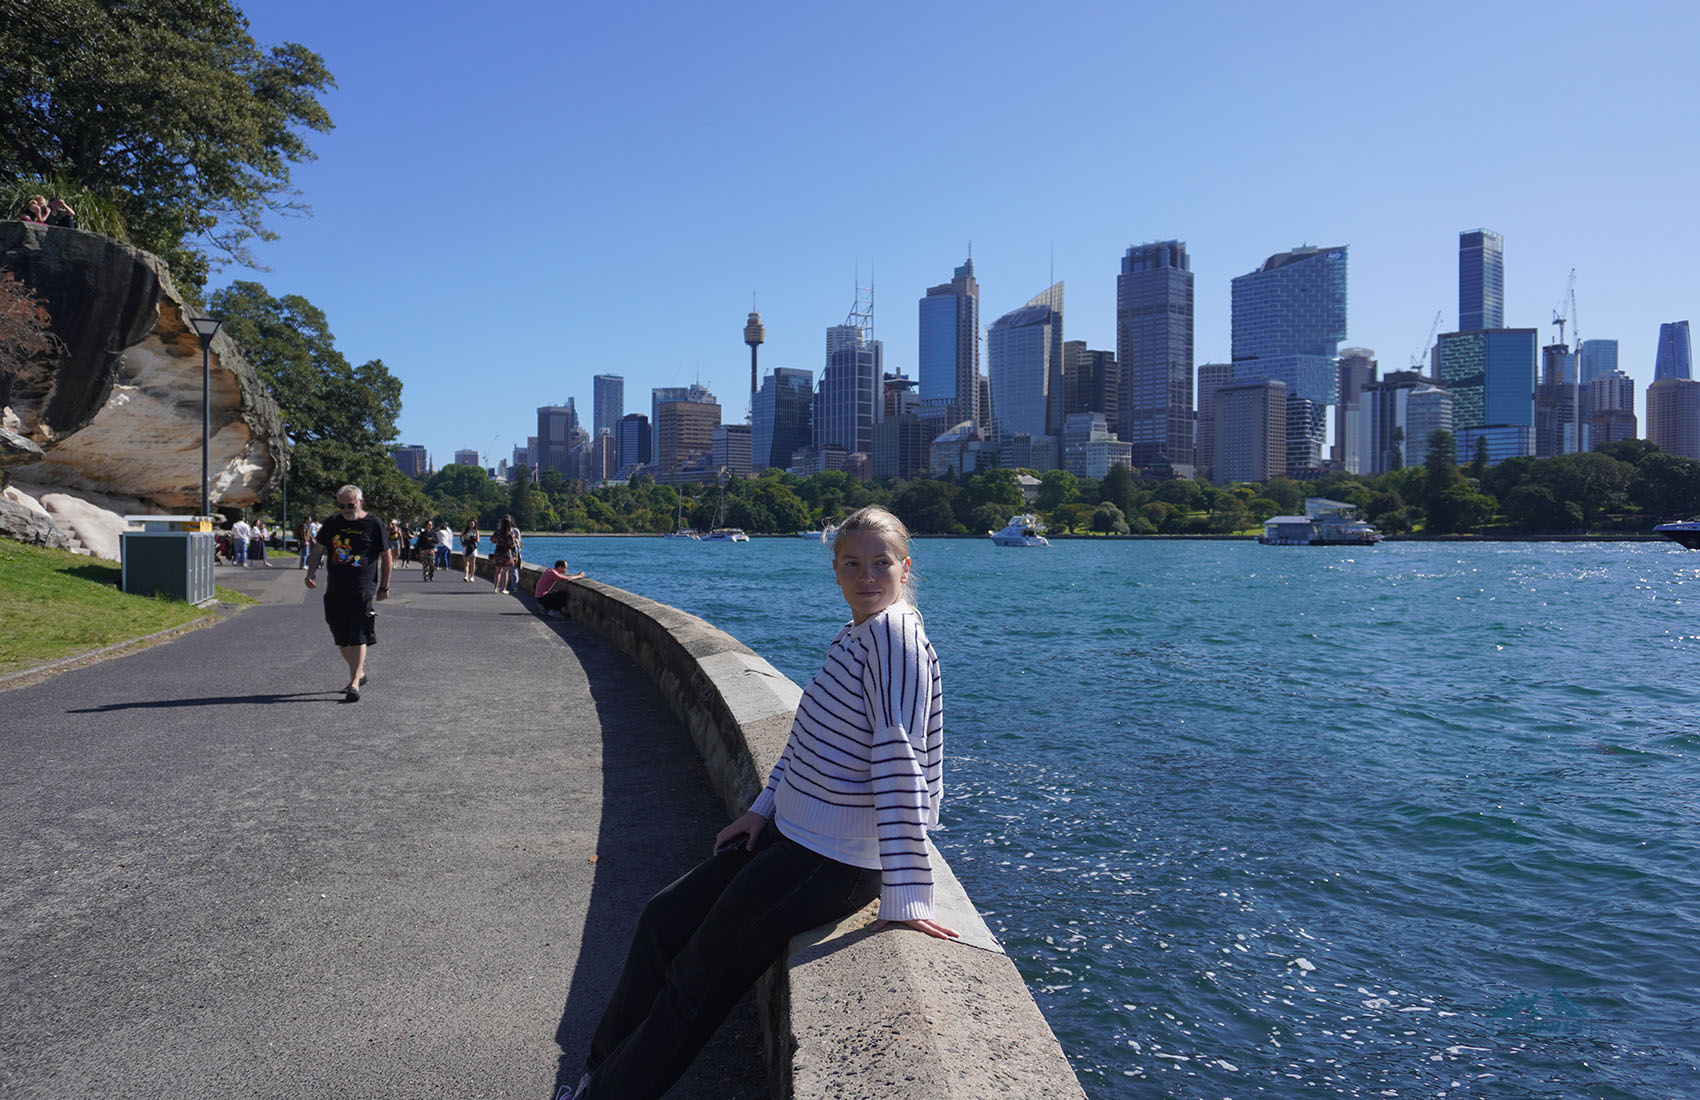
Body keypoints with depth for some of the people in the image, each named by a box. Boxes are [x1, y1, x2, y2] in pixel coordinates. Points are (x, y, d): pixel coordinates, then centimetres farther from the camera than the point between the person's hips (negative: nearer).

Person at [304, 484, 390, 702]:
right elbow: (318, 551, 18)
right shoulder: (332, 524, 10)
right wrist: (310, 574, 1)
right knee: (342, 640, 12)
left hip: (363, 592, -5)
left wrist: (384, 587, 6)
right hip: (335, 592, 5)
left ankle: (355, 684, -12)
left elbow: (386, 557, 6)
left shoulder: (373, 525, 0)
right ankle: (359, 674, 30)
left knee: (359, 638, -10)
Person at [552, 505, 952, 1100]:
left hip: (833, 862, -10)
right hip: (788, 833, 10)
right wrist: (764, 807, 16)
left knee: (700, 979, 4)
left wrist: (904, 898, -30)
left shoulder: (894, 634, -23)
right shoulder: (853, 635, 8)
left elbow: (898, 763, -28)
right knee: (663, 920, 19)